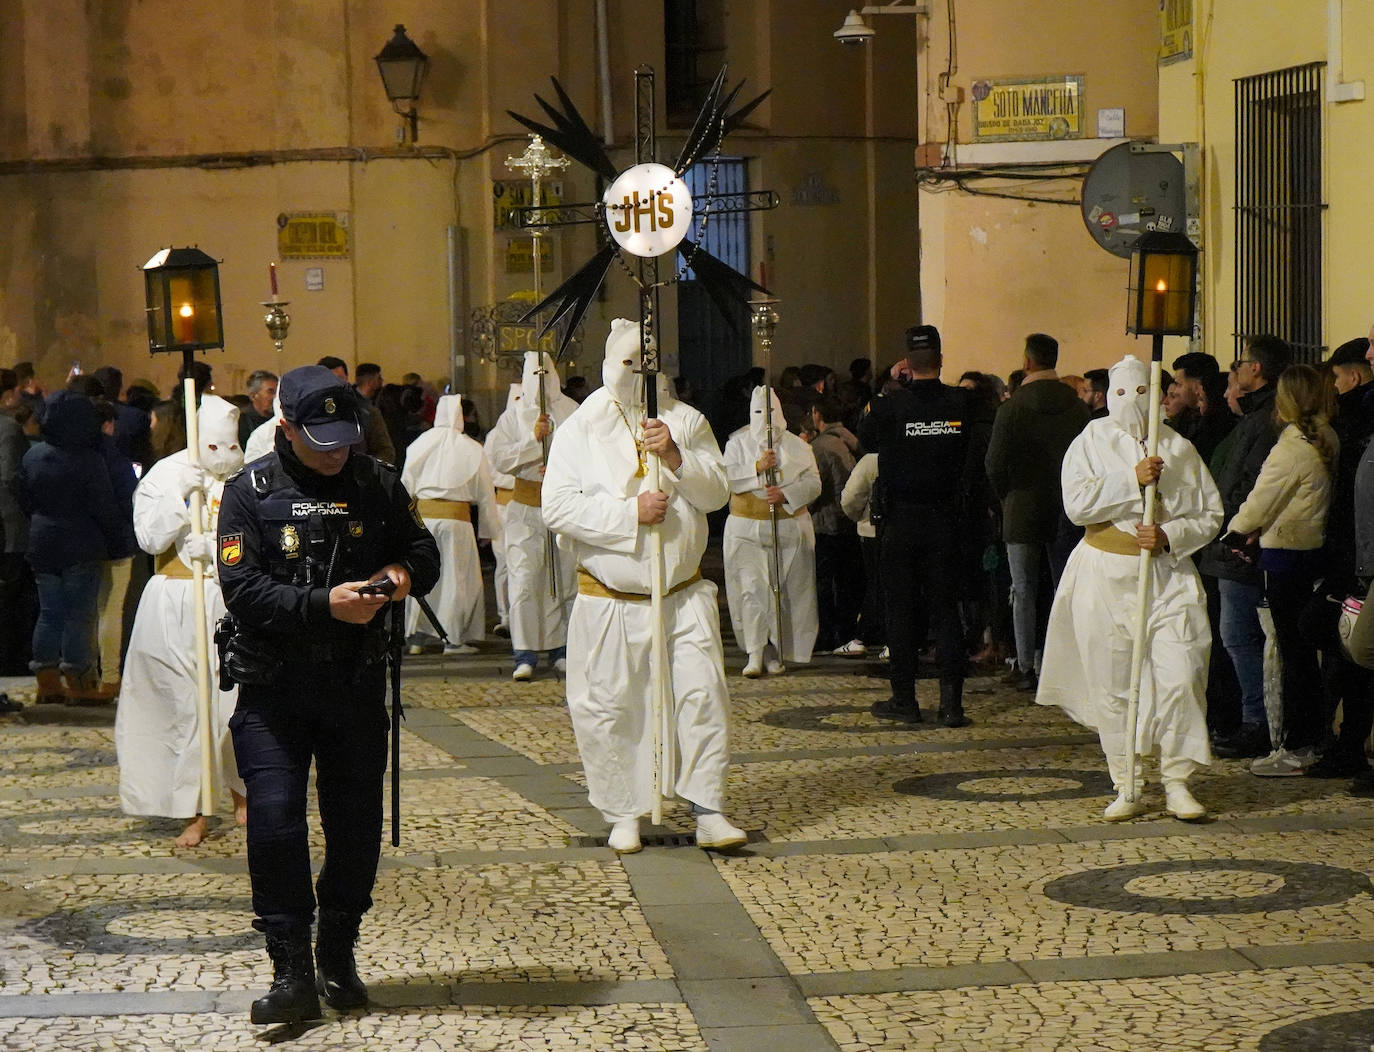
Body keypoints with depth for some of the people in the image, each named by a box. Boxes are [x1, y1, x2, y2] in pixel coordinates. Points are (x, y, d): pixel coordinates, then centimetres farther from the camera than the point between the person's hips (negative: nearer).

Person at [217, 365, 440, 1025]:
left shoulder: (377, 483, 5)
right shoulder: (251, 491, -5)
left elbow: (424, 550, 16)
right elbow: (240, 588, -13)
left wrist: (405, 572, -8)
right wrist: (324, 605, -24)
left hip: (356, 684, 3)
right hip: (273, 688, -3)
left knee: (357, 821, 8)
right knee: (274, 817, -10)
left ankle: (338, 955, 25)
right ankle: (291, 972, -2)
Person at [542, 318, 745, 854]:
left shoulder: (687, 422, 8)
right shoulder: (581, 429, 0)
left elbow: (717, 492, 0)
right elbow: (557, 506, -10)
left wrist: (676, 457, -17)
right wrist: (630, 513, -17)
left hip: (683, 592, 2)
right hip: (609, 599, -1)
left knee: (702, 694, -6)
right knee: (608, 708, 1)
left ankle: (707, 809, 2)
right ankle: (623, 813, 14)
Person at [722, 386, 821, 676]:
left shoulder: (796, 446, 6)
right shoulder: (738, 443, 6)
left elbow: (814, 483, 1)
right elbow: (727, 476, -6)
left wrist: (786, 494, -15)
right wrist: (757, 467, -17)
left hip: (789, 529, 1)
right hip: (747, 529, -1)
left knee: (783, 591, 1)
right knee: (751, 589, -11)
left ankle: (774, 651, 12)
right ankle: (754, 653, -11)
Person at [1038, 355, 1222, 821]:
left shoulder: (1180, 449, 8)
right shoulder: (1091, 443, 5)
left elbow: (1210, 514, 7)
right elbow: (1076, 503, -9)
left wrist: (1169, 536, -10)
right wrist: (1132, 481, -15)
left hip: (1168, 572, 0)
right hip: (1105, 575, 0)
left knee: (1179, 677, -11)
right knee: (1113, 685, 1)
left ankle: (1177, 782, -1)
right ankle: (1128, 787, 10)